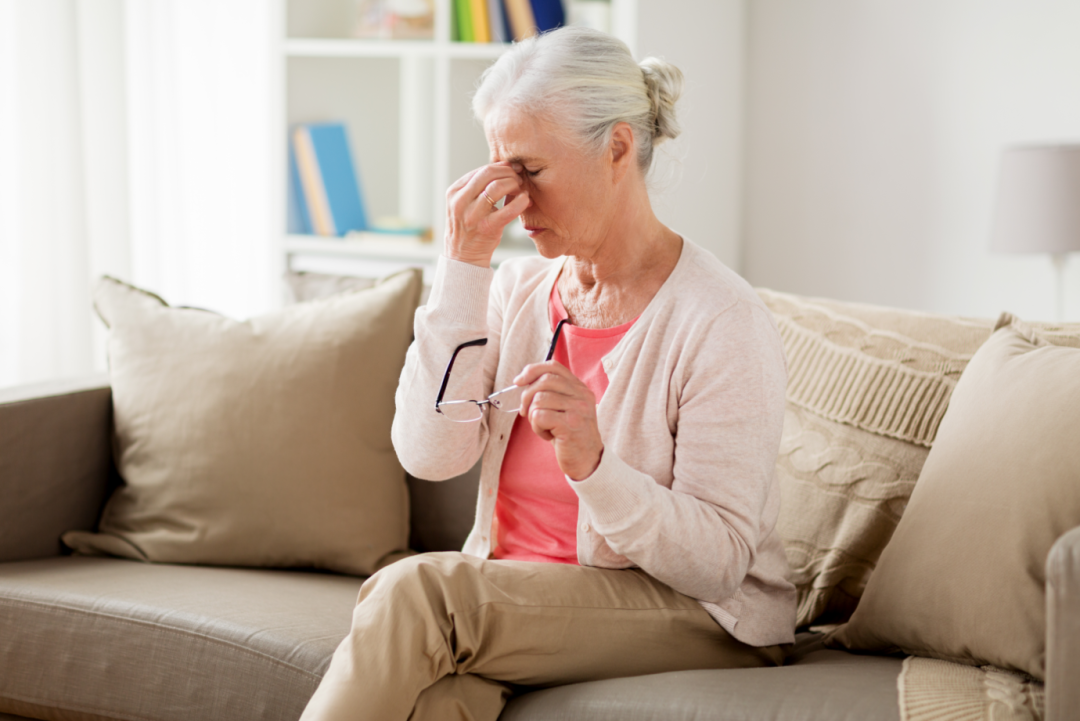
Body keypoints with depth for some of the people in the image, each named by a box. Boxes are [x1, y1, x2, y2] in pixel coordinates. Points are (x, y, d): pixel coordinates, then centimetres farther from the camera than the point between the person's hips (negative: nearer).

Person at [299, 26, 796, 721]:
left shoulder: (724, 323, -12)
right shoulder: (519, 289, 7)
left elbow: (717, 563, -15)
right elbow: (430, 453, -8)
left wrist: (592, 465, -32)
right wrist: (464, 266, -12)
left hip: (697, 621, -4)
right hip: (518, 595, 4)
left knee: (414, 589, -28)